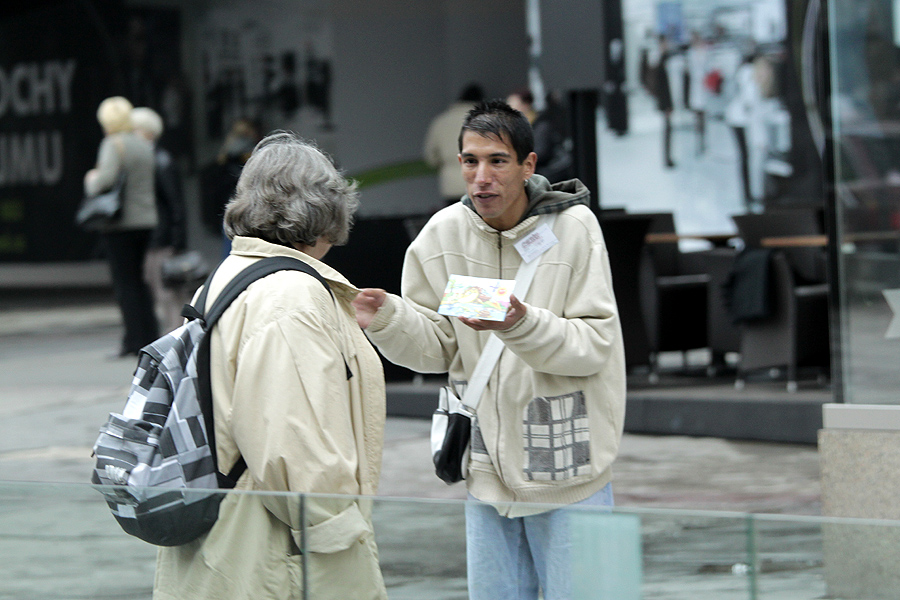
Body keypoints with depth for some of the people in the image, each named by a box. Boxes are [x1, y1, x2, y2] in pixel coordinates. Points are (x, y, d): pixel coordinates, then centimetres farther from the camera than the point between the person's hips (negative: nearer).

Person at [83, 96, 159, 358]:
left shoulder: (113, 144, -11)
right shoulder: (145, 145, 10)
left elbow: (106, 177, -25)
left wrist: (91, 180, -3)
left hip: (121, 223, -7)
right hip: (147, 221, 7)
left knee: (124, 282, -3)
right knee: (137, 279, 16)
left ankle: (134, 341, -4)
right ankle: (150, 334, 13)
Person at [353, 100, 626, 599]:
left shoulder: (573, 227, -11)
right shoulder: (444, 233, -1)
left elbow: (595, 344, -16)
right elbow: (435, 347, 2)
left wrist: (521, 325, -32)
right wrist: (387, 319, -18)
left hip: (564, 464, -4)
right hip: (487, 466, 4)